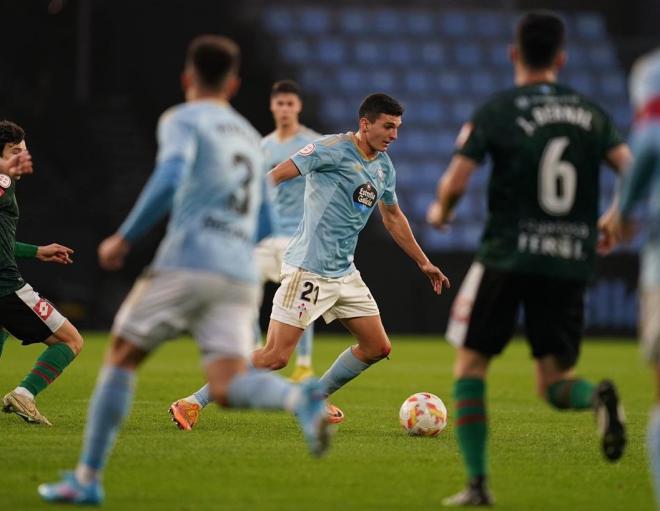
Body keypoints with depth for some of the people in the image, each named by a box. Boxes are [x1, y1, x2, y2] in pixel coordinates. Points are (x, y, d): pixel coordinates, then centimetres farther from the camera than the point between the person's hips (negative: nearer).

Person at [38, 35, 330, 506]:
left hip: (186, 267, -5)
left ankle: (88, 478, 12)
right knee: (228, 388, -5)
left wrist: (125, 237, -9)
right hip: (241, 277, 5)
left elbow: (170, 178, -16)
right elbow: (262, 227, 29)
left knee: (122, 359, 11)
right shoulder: (250, 137, 25)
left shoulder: (182, 121, 4)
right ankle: (300, 397, -35)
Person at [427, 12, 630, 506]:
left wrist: (440, 211, 14)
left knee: (471, 365, 10)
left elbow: (455, 182, -8)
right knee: (554, 381, 11)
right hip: (572, 261, 3)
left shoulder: (497, 111, -3)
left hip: (508, 255, -3)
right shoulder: (591, 113, 9)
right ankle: (598, 396, -25)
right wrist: (613, 221, 18)